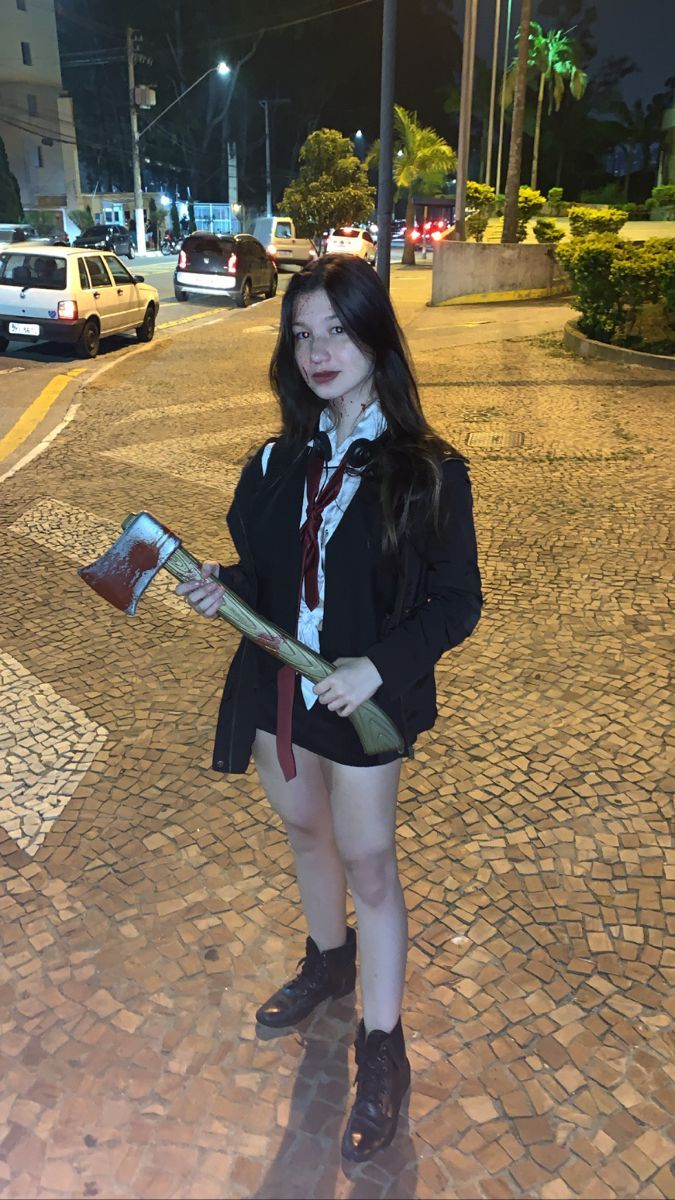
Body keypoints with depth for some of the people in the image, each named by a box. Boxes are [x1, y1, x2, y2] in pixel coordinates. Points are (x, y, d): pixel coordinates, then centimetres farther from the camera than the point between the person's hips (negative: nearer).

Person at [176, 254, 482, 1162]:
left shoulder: (428, 471, -14)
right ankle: (329, 961, 50)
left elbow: (456, 604, -12)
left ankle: (382, 1048, 28)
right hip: (276, 689, 5)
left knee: (368, 864, 7)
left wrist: (380, 666, -24)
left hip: (365, 702, -5)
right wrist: (223, 591, -14)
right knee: (306, 830, 22)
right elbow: (266, 574, 7)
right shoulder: (280, 461, 1)